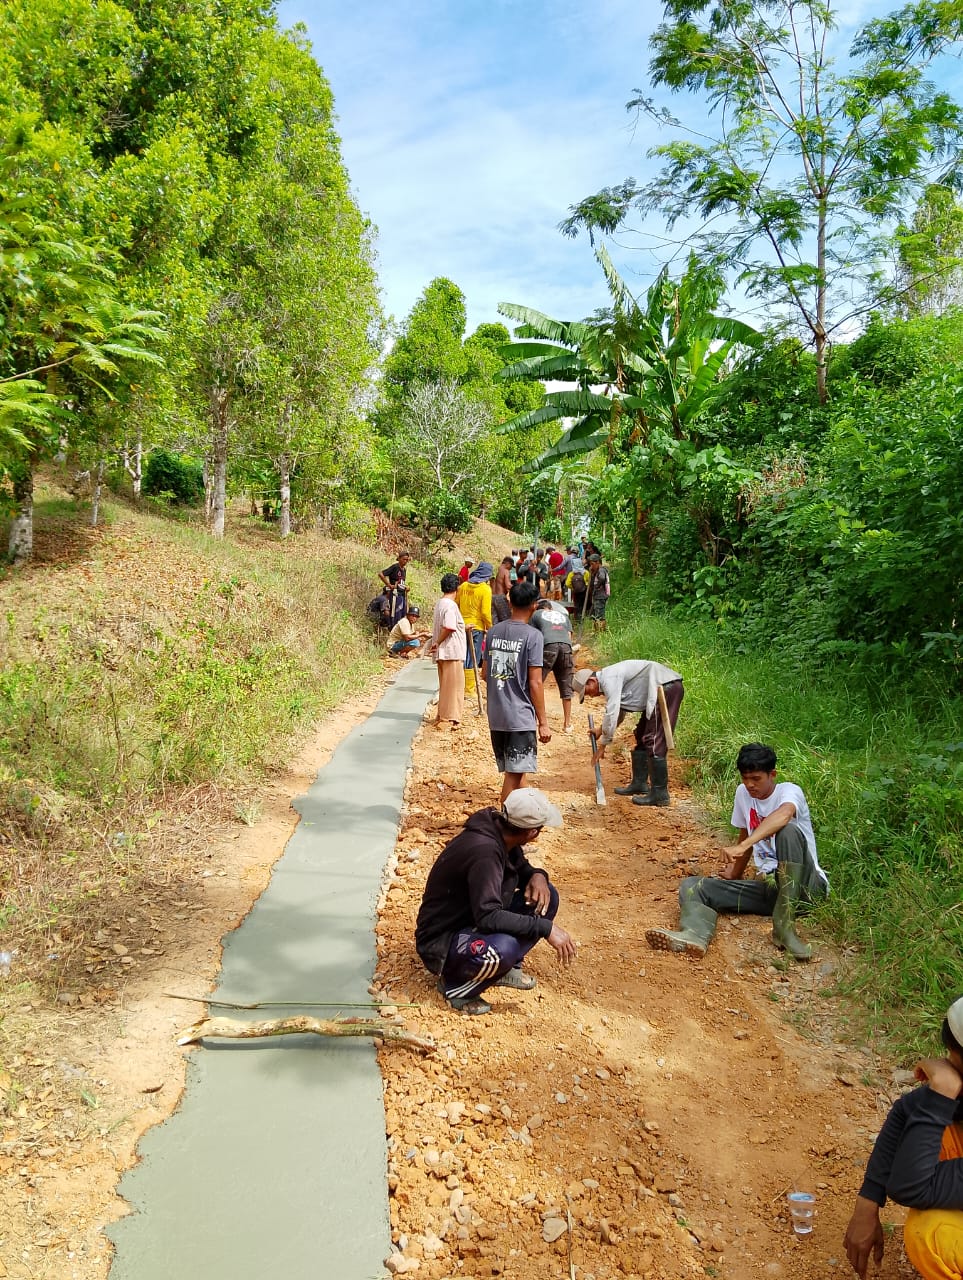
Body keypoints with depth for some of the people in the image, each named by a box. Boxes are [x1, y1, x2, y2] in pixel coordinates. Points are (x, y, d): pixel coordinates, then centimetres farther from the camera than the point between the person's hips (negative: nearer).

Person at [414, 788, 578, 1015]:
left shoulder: (501, 833, -5)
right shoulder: (484, 850, -31)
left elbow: (521, 867, 14)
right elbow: (488, 916, -36)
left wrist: (538, 876, -10)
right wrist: (545, 928, -34)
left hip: (472, 921, 9)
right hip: (441, 942, -9)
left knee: (546, 896, -1)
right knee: (503, 947, -38)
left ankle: (504, 969, 5)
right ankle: (456, 985, -9)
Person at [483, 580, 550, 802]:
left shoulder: (494, 632, 5)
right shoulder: (533, 636, -12)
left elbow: (485, 673, 12)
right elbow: (535, 683, -14)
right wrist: (543, 722, -7)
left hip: (496, 715, 6)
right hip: (521, 717, -6)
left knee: (516, 769, 19)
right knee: (514, 773, 0)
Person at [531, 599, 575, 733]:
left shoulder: (536, 614, 23)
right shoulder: (563, 615, 32)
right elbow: (569, 636, 22)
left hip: (548, 646, -3)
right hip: (566, 647, 3)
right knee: (566, 687, 10)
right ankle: (567, 724, 16)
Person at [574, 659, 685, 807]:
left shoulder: (609, 679, -14)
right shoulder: (611, 679, 17)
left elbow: (612, 714, -19)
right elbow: (620, 712, 30)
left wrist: (602, 745, -11)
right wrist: (601, 731, 24)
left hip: (667, 688, -11)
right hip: (660, 690, 11)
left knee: (654, 742, -12)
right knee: (641, 737, 17)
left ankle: (659, 794, -9)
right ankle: (639, 784, 23)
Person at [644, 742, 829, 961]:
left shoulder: (790, 791, -11)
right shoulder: (743, 793, 8)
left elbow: (784, 815, -36)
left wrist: (742, 846, -46)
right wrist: (733, 876, 25)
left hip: (805, 886, -6)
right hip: (768, 886, 6)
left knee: (789, 831, -35)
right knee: (692, 885, -9)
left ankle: (784, 926, -30)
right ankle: (695, 934, -46)